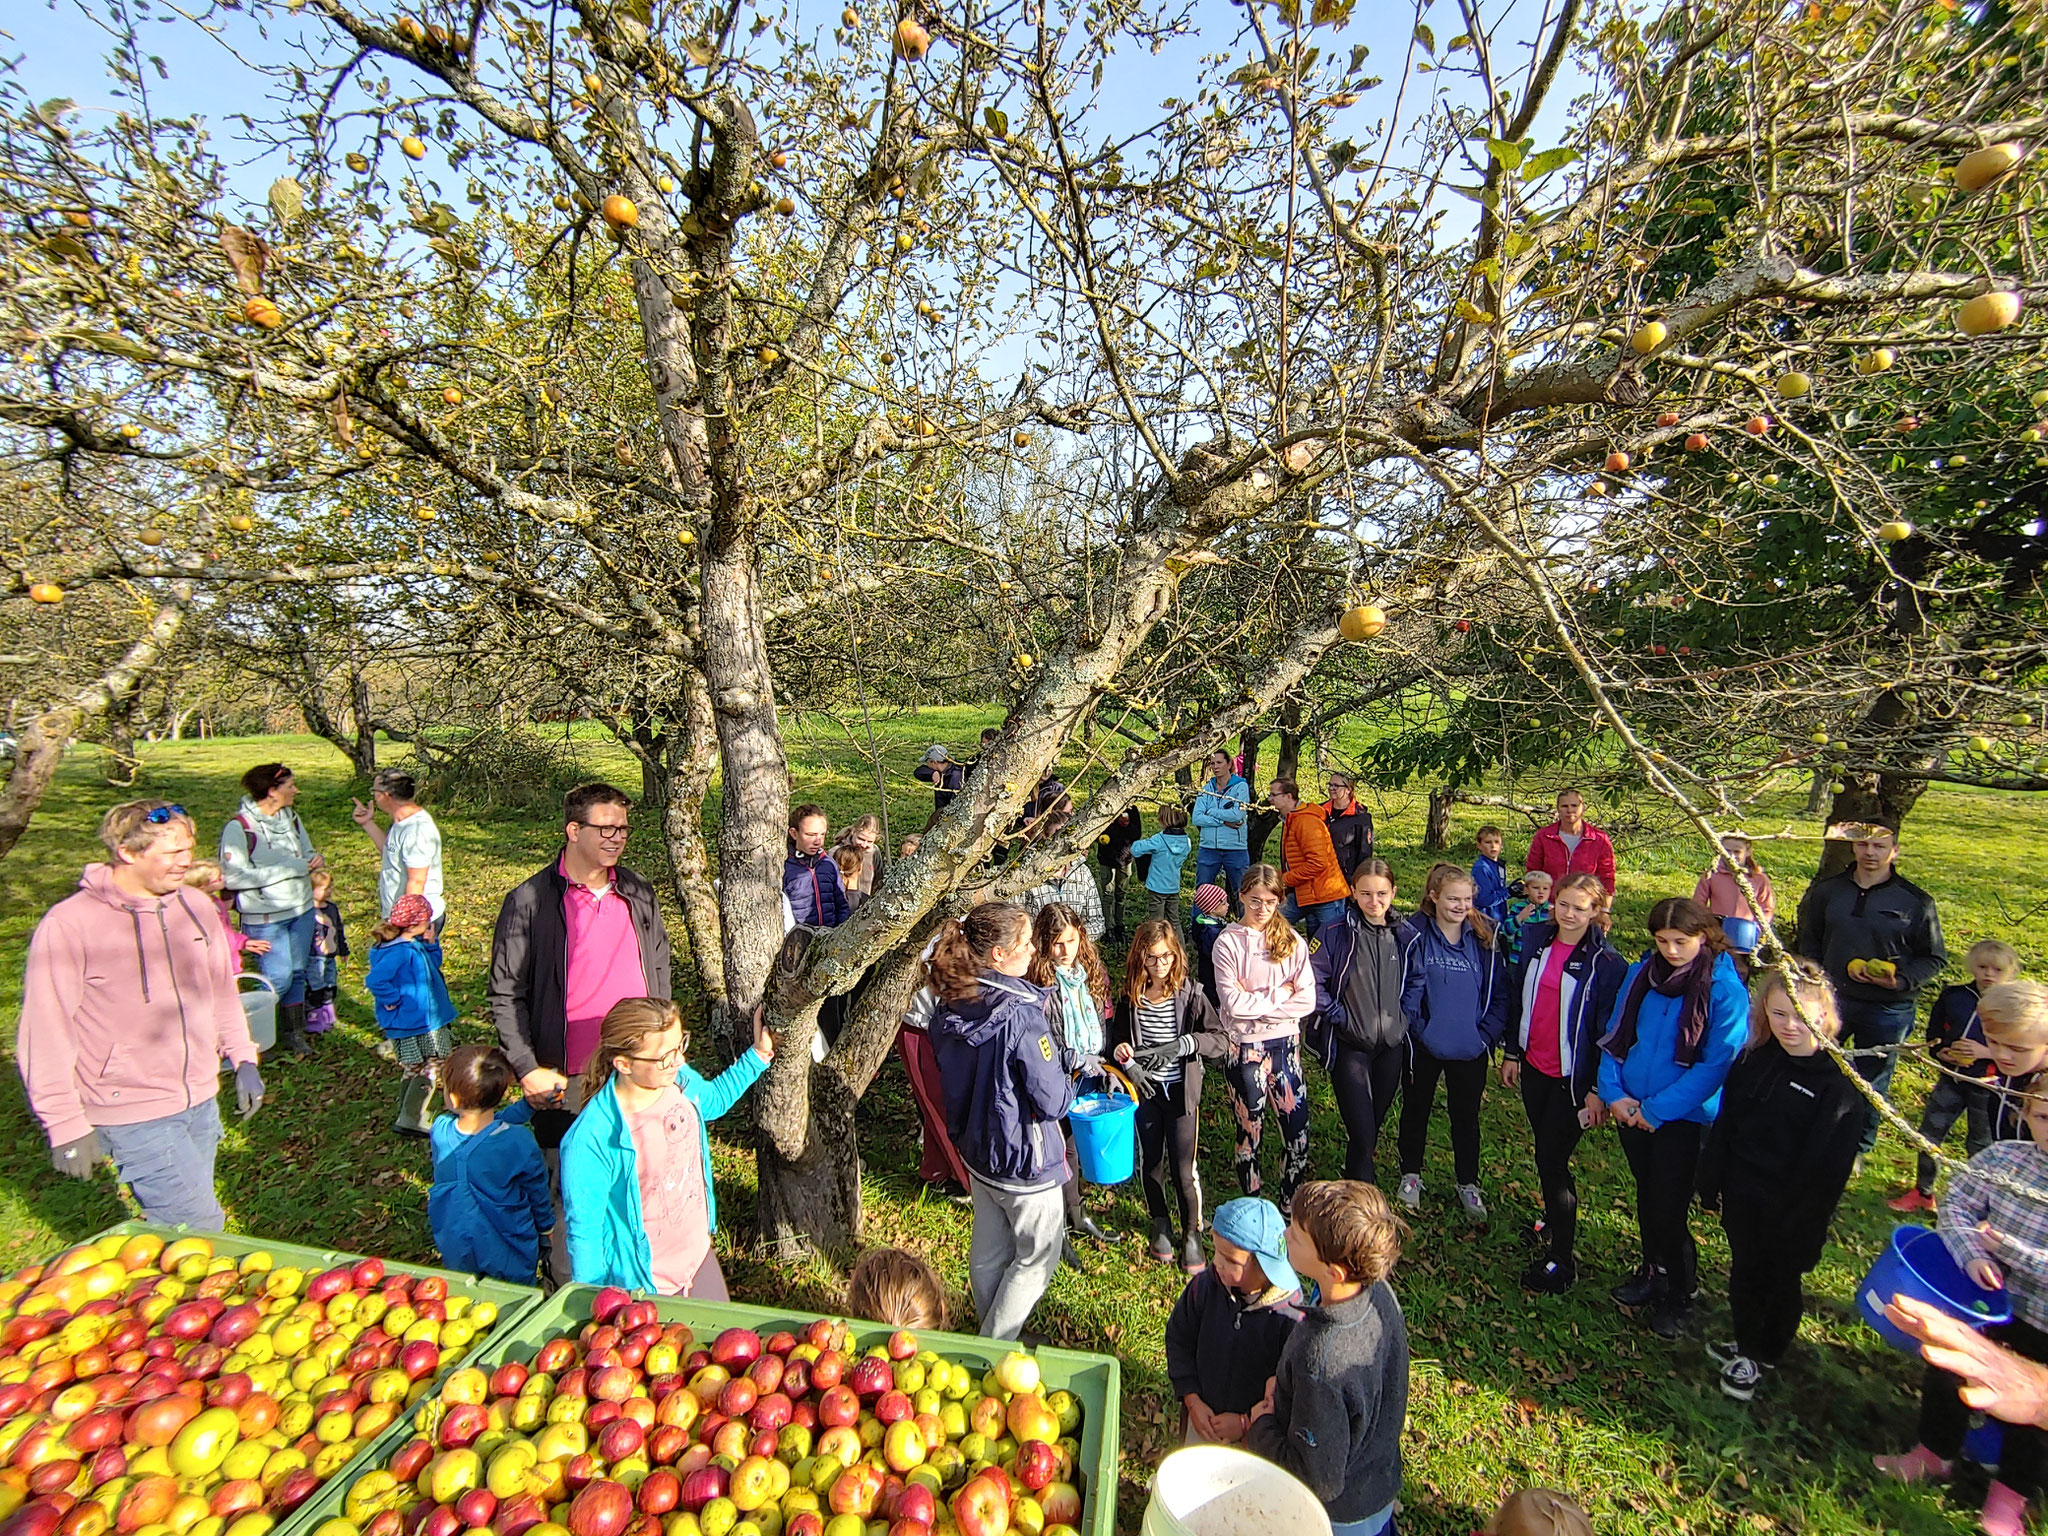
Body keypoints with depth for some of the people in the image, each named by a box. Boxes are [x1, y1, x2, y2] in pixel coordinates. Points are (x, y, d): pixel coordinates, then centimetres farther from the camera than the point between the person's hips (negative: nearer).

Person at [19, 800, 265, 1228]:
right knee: (199, 1228, -5)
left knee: (184, 1221, 17)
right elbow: (45, 1035, -10)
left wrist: (243, 1058, 12)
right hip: (135, 1116, -5)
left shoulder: (194, 907, 3)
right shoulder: (68, 926, -14)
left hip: (201, 1102, 6)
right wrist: (66, 1125, -10)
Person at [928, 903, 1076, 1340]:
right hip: (1024, 1160, -7)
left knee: (988, 1252, 24)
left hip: (976, 1150, 7)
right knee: (1037, 1256, 16)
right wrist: (1066, 1066, -6)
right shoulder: (1020, 1016, -30)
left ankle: (991, 1340, 43)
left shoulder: (951, 1008, -7)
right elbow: (1054, 1103, -25)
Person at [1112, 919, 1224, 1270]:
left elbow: (1218, 1038, -13)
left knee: (1183, 1167, 2)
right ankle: (1161, 1225, 39)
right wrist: (1120, 1050, -15)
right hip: (1143, 1090, 2)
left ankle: (1192, 1231, 28)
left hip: (1181, 1091, -2)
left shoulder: (1190, 993, -12)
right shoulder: (1130, 997, -5)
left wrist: (1181, 1045, -26)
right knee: (1150, 1160, 15)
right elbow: (1118, 1039, 7)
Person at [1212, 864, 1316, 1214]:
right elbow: (1233, 1003, -15)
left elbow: (1307, 1001, -7)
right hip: (1244, 1049, -2)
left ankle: (1290, 1209, 27)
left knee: (1298, 1132, 5)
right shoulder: (1228, 943, -7)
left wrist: (1255, 1007, -14)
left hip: (1286, 1044, 3)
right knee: (1250, 1132, 11)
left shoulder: (1292, 941, 1)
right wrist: (1279, 993, -11)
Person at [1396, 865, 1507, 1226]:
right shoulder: (1416, 936, -12)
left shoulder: (1484, 939, -4)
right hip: (1424, 1047, -2)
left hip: (1470, 1049, 2)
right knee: (1417, 1110, 17)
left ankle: (1468, 1185, 36)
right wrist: (1418, 1031, -17)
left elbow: (1498, 993, 1)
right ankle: (1411, 1176, 36)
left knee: (1466, 1117, 16)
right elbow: (1406, 990, -12)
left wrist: (1487, 1035, -6)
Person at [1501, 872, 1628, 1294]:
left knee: (1552, 1159, -1)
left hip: (1573, 1078, -5)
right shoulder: (1536, 940, 0)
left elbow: (1609, 1029, -12)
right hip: (1534, 1067, 5)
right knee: (1545, 1150, 20)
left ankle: (1562, 1258, 13)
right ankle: (1556, 1217, 42)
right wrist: (1512, 1052, 11)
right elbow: (1517, 998, 9)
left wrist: (1598, 1089, -11)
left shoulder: (1606, 962, -15)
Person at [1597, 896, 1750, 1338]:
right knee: (1647, 1196, 19)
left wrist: (1656, 1110, -16)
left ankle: (1679, 1294, 27)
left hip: (1685, 1117, -4)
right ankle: (1652, 1272, 39)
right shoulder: (1642, 973, -2)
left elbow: (1716, 1064, -17)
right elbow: (1615, 1035, 4)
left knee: (1668, 1208, 4)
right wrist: (1613, 1092, -7)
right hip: (1631, 1111, 4)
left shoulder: (1725, 989, -15)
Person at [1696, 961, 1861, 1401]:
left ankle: (1764, 1356, 39)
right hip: (1742, 1199, 4)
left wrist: (1805, 1226, -15)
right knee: (1743, 1274, 19)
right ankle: (1747, 1344, 41)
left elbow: (1827, 1167, -15)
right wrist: (1710, 1184, 4)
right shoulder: (1753, 1061, -3)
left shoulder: (1838, 1083, -18)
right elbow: (1724, 1126, 3)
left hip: (1790, 1212, -4)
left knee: (1781, 1283, 18)